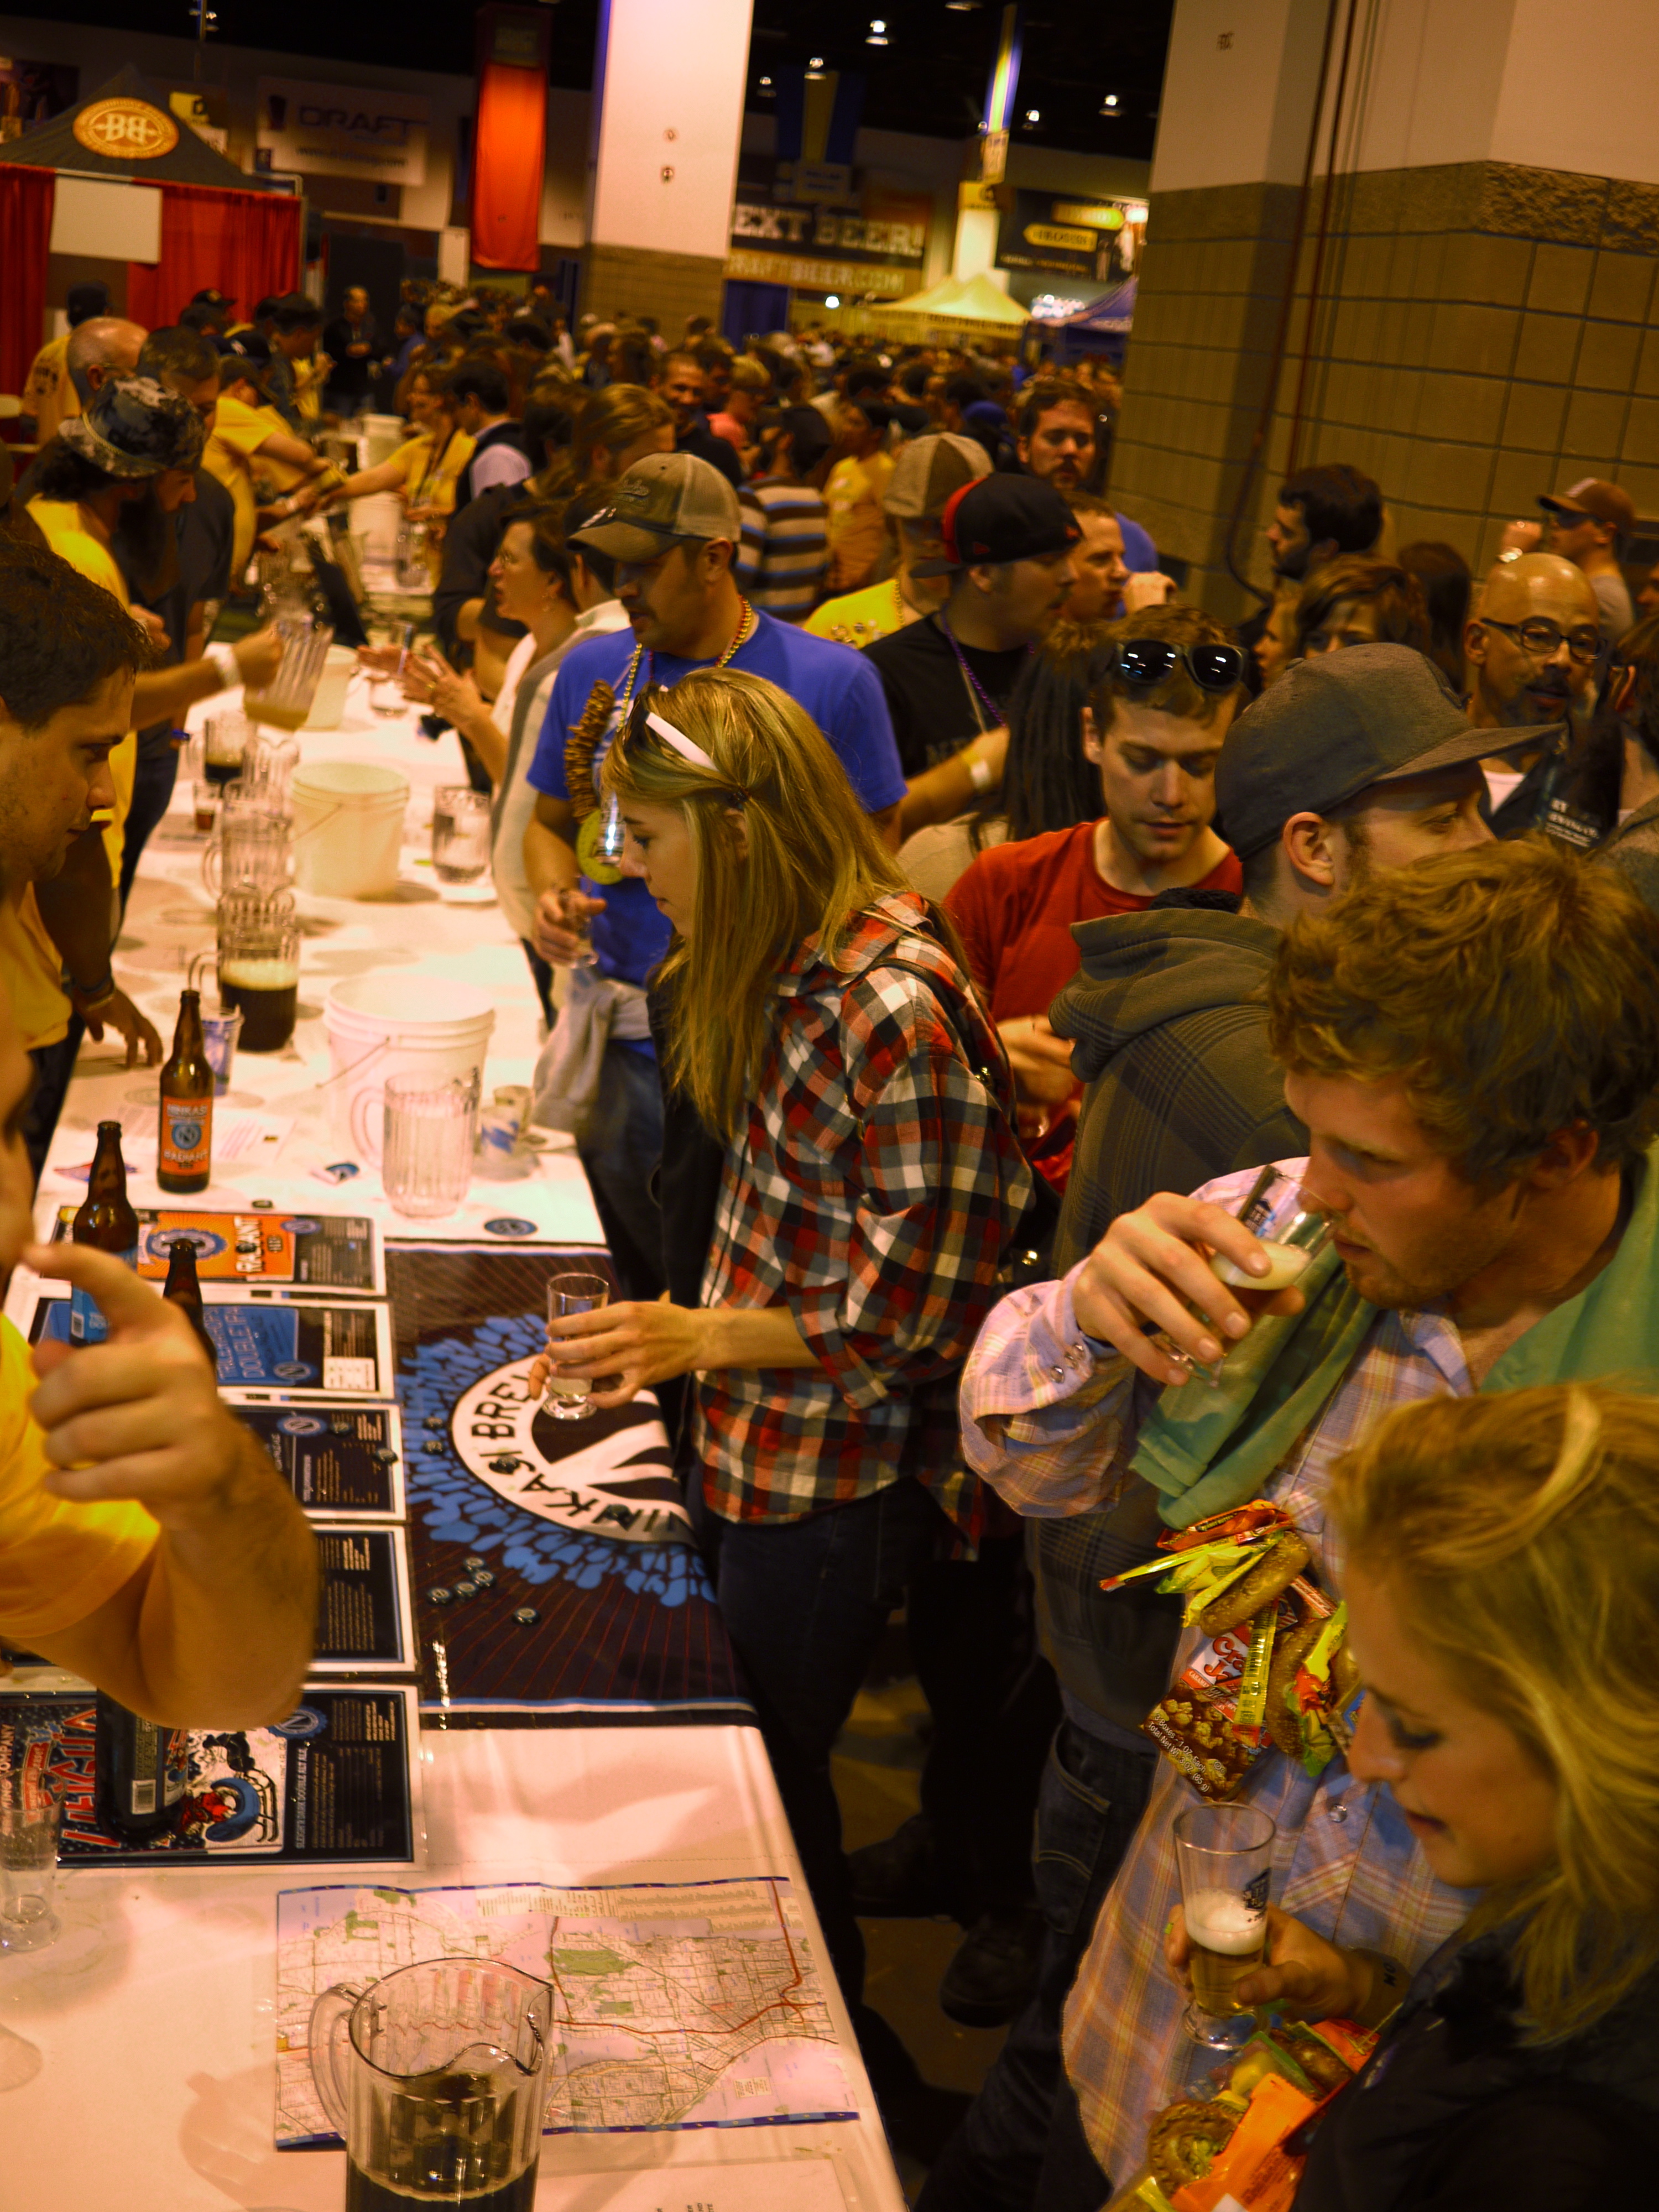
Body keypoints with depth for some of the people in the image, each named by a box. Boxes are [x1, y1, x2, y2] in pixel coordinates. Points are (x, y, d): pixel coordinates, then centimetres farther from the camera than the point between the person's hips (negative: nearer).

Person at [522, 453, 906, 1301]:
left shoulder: (832, 679, -5)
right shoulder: (592, 671, 7)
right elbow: (551, 823, 17)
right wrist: (552, 895, -4)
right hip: (622, 1039, 4)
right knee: (638, 1285, 16)